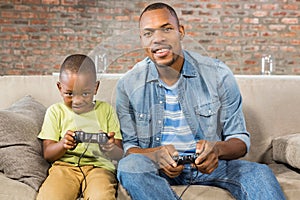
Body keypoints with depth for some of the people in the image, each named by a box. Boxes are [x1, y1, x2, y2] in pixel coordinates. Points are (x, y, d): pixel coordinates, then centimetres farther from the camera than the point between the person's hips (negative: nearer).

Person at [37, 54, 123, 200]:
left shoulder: (106, 110, 10)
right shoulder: (55, 111, 12)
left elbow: (120, 155, 5)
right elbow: (47, 154, 7)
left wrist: (110, 149, -20)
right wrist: (63, 145, -16)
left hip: (99, 165, -1)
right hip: (64, 166, 1)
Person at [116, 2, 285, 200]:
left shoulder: (219, 75, -6)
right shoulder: (128, 85, -4)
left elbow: (240, 140, -1)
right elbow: (128, 146, -1)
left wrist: (217, 149, -26)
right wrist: (155, 154, -24)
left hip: (208, 164, -1)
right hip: (160, 168, 2)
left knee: (260, 173, -29)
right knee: (129, 165, -33)